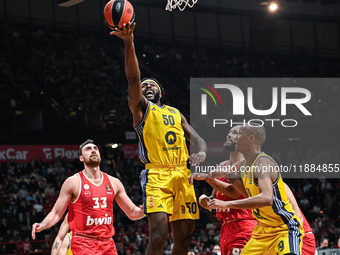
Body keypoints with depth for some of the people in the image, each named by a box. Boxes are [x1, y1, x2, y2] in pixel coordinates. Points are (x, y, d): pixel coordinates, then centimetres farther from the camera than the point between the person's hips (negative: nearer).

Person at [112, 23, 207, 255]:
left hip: (182, 175, 5)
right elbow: (133, 78, -5)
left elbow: (197, 139, 17)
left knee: (184, 236, 4)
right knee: (159, 232, -20)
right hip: (157, 175, -5)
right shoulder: (141, 108, 12)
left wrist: (201, 153, -8)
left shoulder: (176, 113, 26)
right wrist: (129, 43, -20)